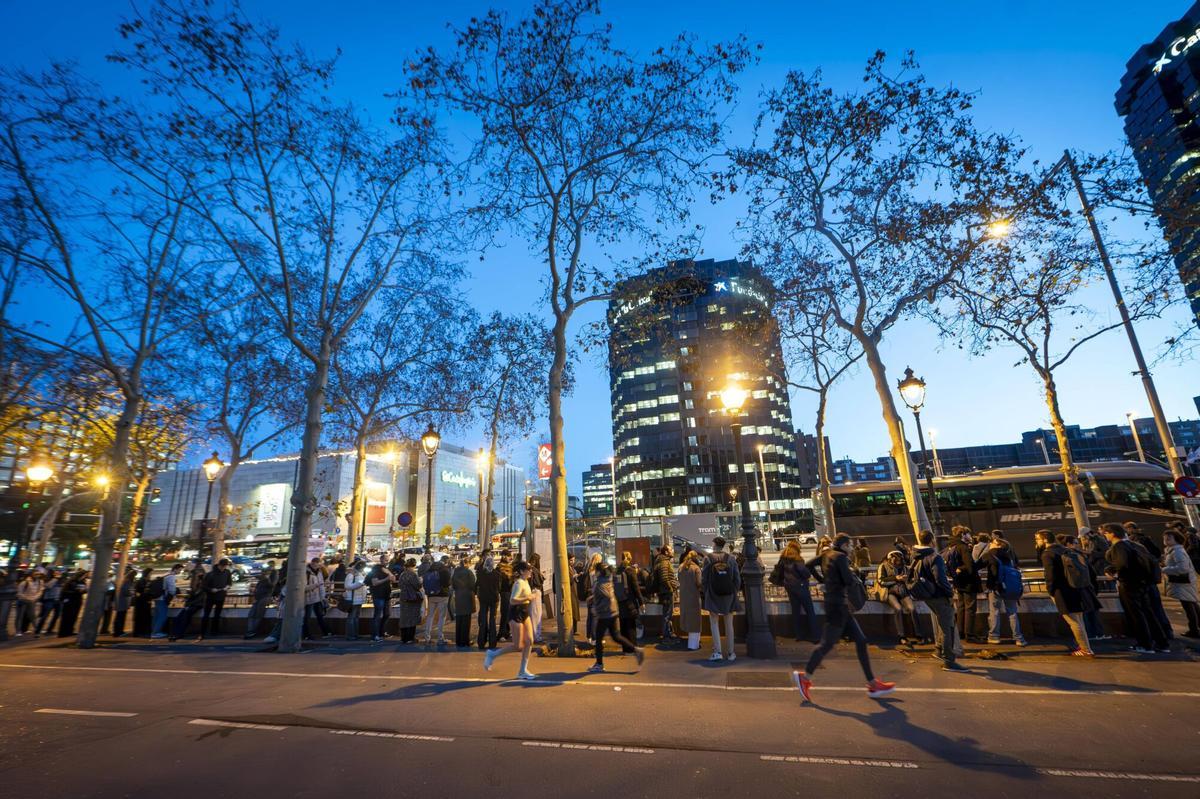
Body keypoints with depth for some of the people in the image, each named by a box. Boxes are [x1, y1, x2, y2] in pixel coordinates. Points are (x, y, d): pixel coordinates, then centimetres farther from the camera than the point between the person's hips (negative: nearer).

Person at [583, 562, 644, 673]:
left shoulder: (599, 584, -20)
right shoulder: (607, 579, 8)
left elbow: (608, 597, -29)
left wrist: (596, 609, -20)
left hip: (605, 614, -9)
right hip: (612, 612, 9)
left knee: (599, 639, 5)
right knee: (616, 636, 16)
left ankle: (599, 664, 15)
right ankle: (636, 651, 12)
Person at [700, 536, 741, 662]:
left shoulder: (708, 559, -8)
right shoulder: (731, 558, -3)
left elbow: (704, 579, -6)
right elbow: (737, 578, -1)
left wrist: (706, 593, 7)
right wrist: (735, 592, 11)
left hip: (713, 595, -2)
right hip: (729, 595, 2)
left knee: (714, 623, 9)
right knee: (729, 624, 12)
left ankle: (717, 652, 3)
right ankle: (730, 653, 17)